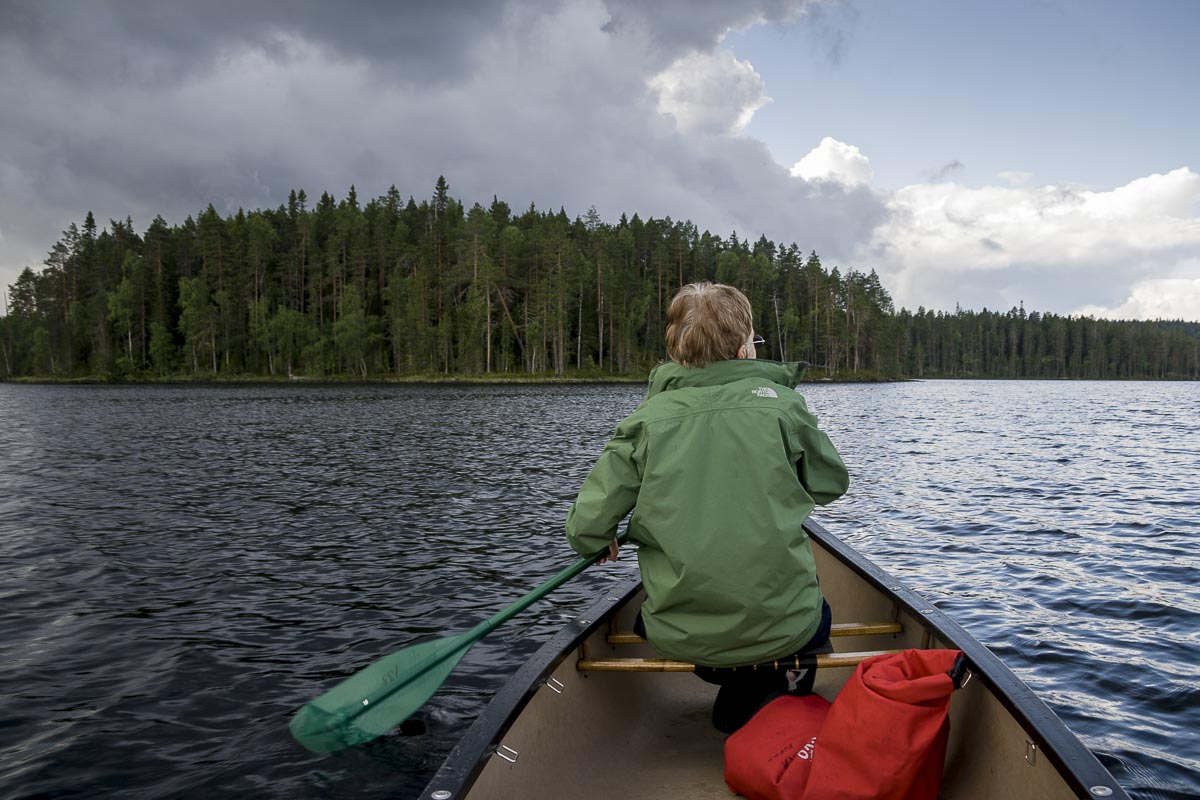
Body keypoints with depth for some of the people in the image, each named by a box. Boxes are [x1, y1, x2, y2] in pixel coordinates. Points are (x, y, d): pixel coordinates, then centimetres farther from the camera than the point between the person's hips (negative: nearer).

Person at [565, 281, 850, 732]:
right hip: (781, 629, -1)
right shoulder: (781, 403, -6)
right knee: (817, 616, 34)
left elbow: (586, 528, -7)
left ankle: (747, 691, 19)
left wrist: (601, 543, 17)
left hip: (680, 638, 2)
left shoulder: (647, 420, -6)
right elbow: (833, 484, 9)